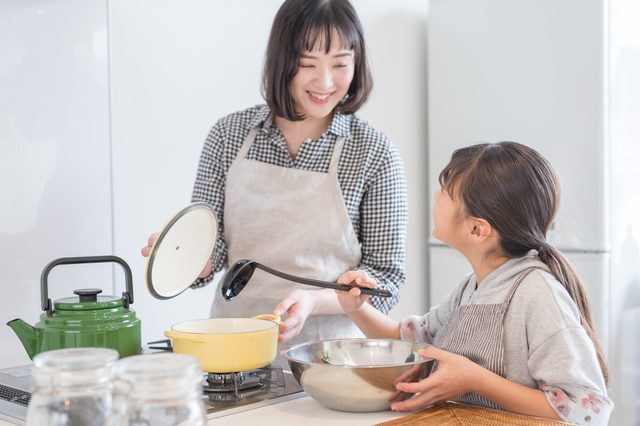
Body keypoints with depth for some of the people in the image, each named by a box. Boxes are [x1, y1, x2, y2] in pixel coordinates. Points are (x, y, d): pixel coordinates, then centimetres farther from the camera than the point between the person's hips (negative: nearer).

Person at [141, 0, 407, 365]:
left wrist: (313, 300, -16)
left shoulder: (375, 153, -2)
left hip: (328, 352, -2)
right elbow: (212, 252, 8)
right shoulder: (230, 134, 5)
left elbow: (386, 278, 1)